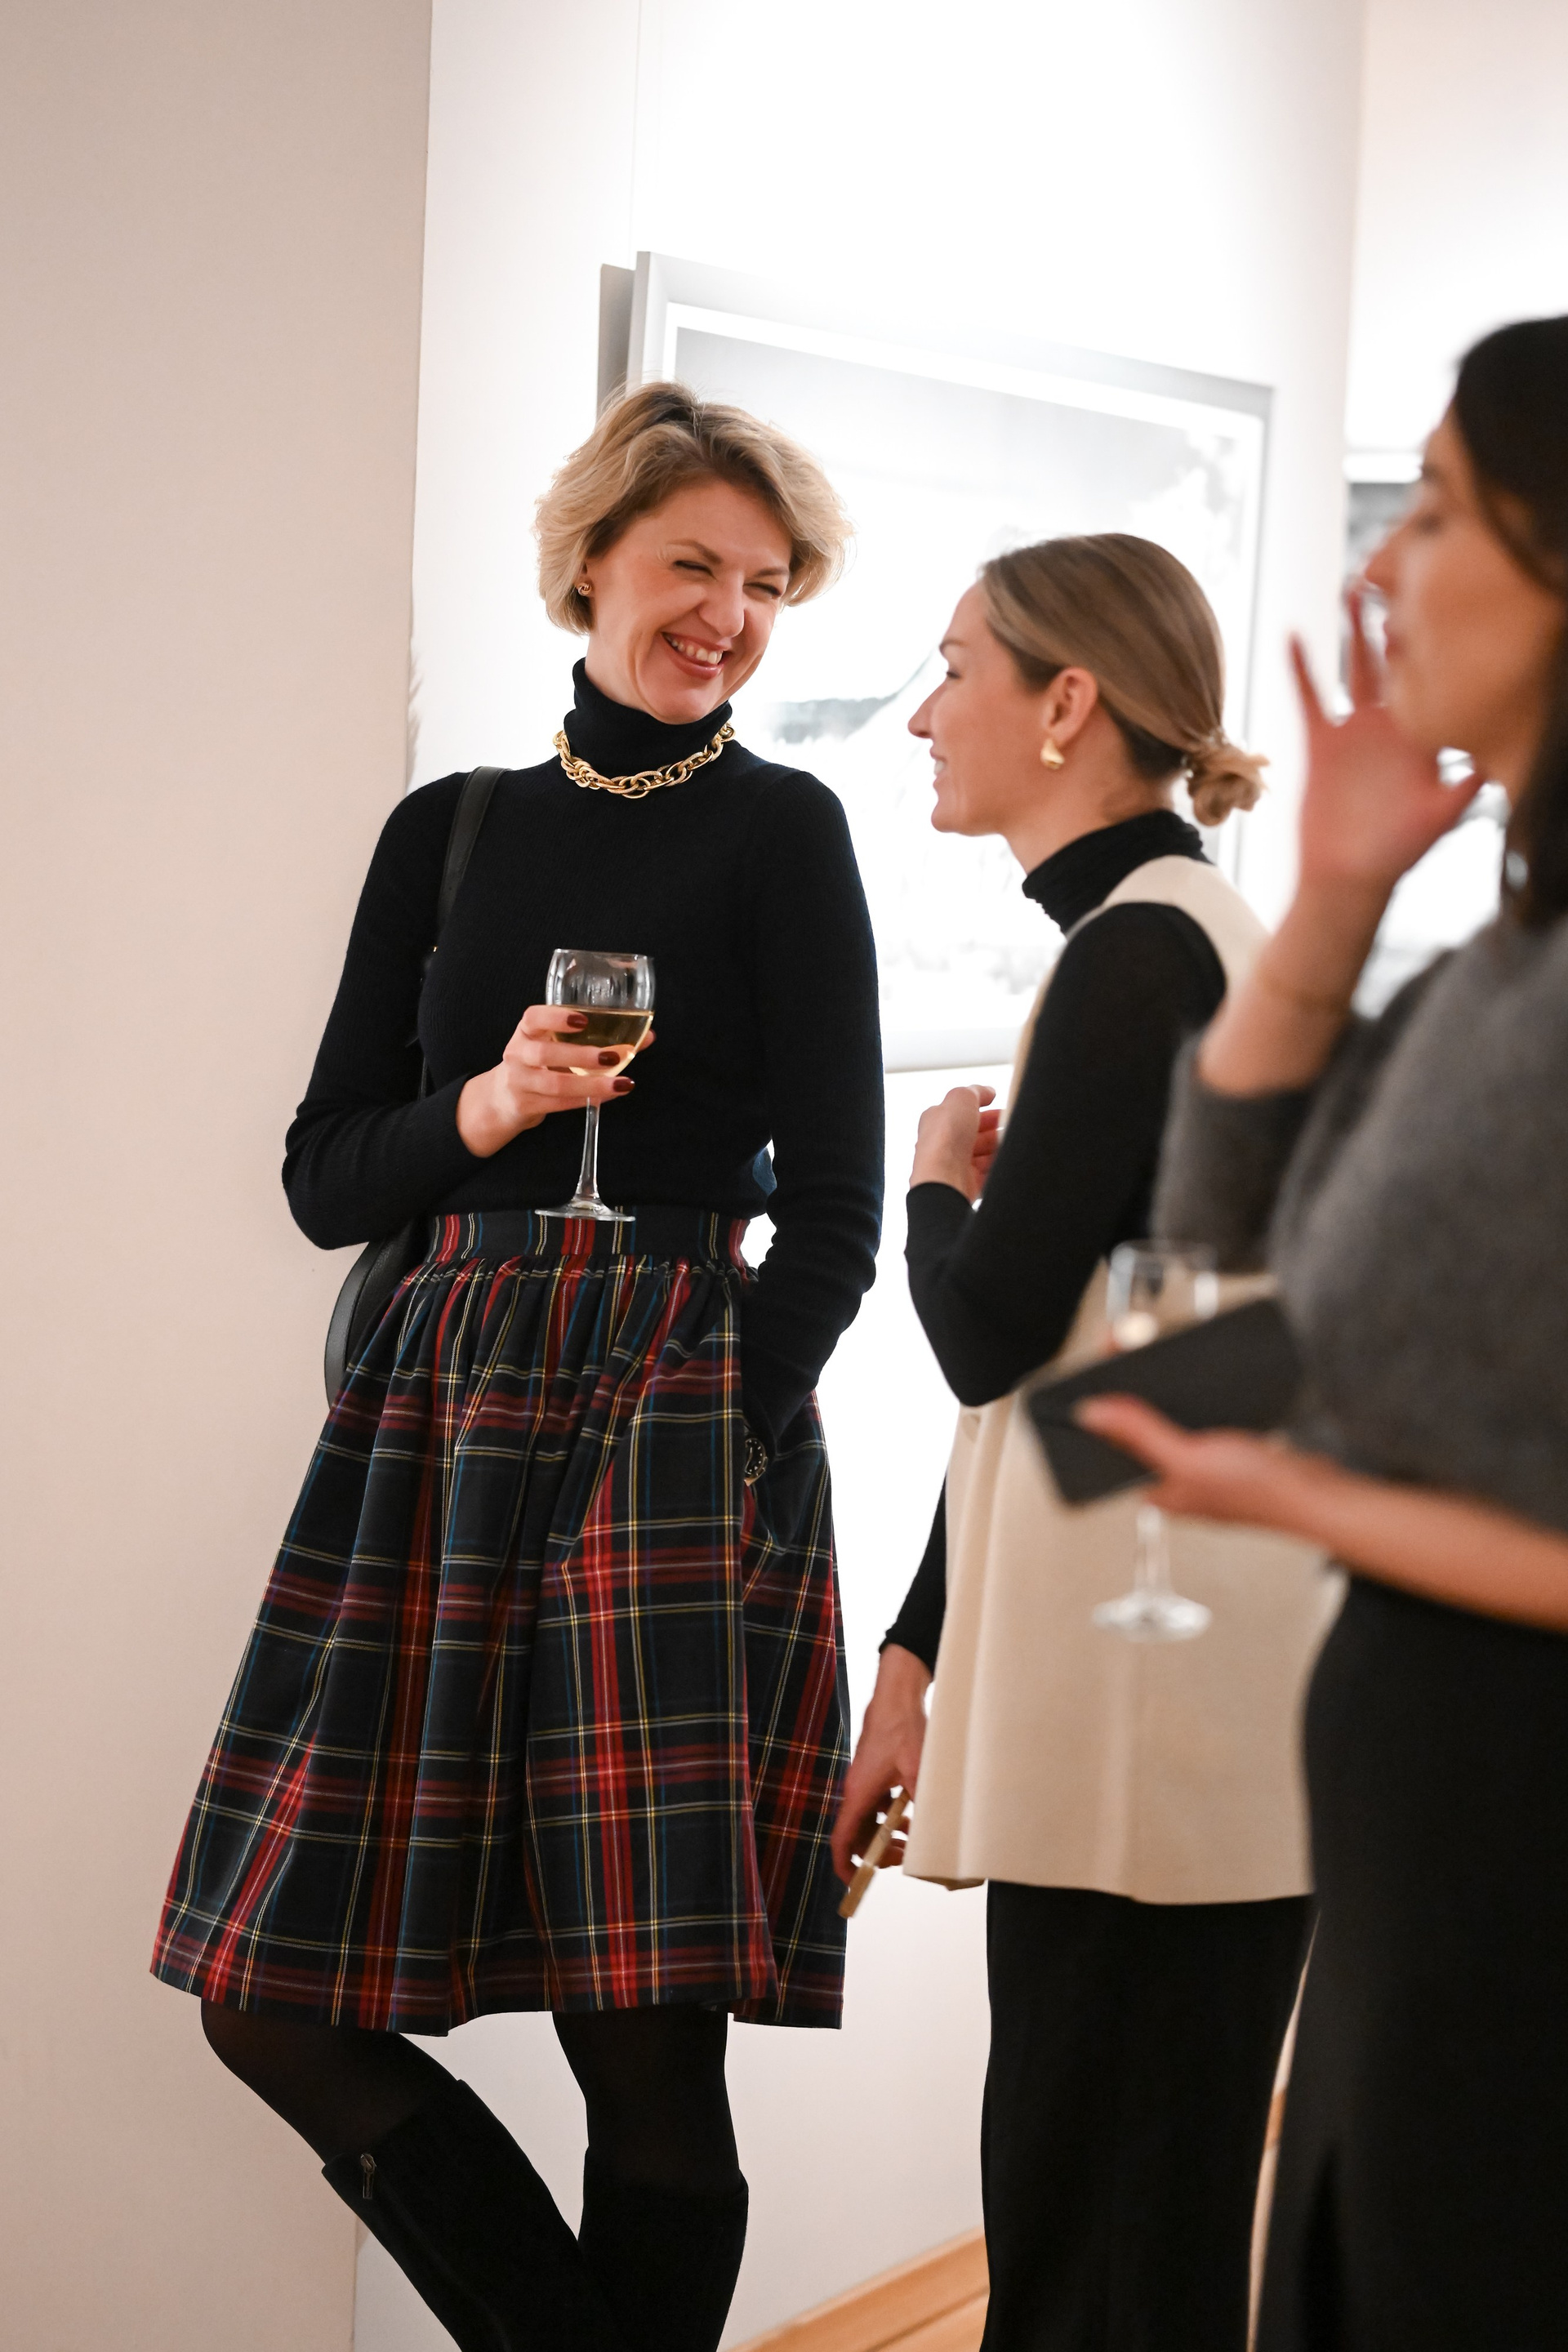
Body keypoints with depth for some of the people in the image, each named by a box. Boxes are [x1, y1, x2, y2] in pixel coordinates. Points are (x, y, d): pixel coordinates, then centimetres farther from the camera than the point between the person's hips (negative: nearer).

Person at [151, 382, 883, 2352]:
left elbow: (835, 1214, 0)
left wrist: (720, 1445, -13)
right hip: (440, 1409, 5)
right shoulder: (448, 834, 15)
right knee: (277, 1995, 0)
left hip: (682, 1418, -4)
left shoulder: (781, 831, 4)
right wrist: (484, 1109, -7)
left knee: (645, 2036, -6)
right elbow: (324, 1175, 12)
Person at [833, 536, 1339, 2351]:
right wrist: (919, 1658, 19)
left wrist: (940, 1184, 6)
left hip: (1151, 1677, -10)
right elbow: (1047, 1349, 19)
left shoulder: (1141, 949, -11)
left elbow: (989, 1331, -16)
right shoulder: (1190, 933, 19)